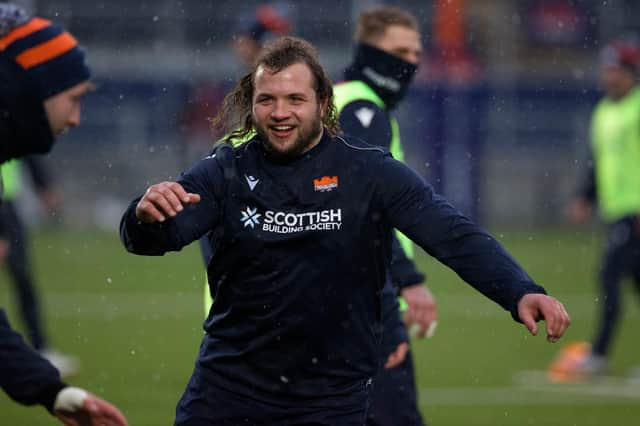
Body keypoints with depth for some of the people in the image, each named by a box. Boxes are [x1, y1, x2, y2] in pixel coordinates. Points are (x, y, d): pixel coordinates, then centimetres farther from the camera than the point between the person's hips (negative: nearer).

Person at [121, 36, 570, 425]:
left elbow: (453, 235, -15)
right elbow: (150, 240, -10)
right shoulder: (226, 172, -2)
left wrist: (521, 292, -32)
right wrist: (147, 216, -36)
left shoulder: (371, 172, -7)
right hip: (229, 382, 1)